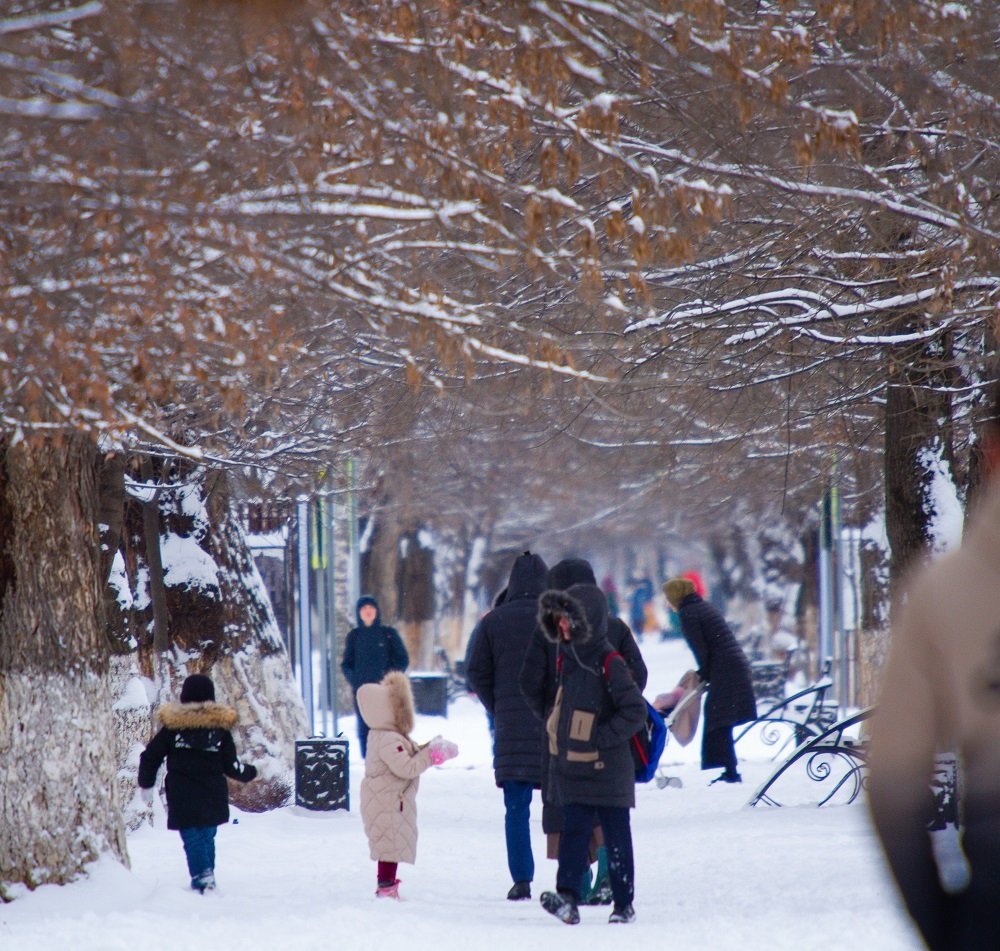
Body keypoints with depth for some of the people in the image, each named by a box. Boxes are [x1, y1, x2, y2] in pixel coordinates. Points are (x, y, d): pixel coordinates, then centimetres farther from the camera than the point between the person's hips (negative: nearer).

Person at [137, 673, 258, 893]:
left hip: (183, 799, -2)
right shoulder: (221, 726, 1)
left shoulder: (173, 726, -1)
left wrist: (146, 785, 18)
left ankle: (201, 880, -19)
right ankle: (208, 880, 16)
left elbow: (150, 757, 3)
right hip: (212, 799, 2)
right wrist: (251, 772, 24)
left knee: (193, 840, -4)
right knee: (207, 838, 15)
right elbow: (231, 766, 3)